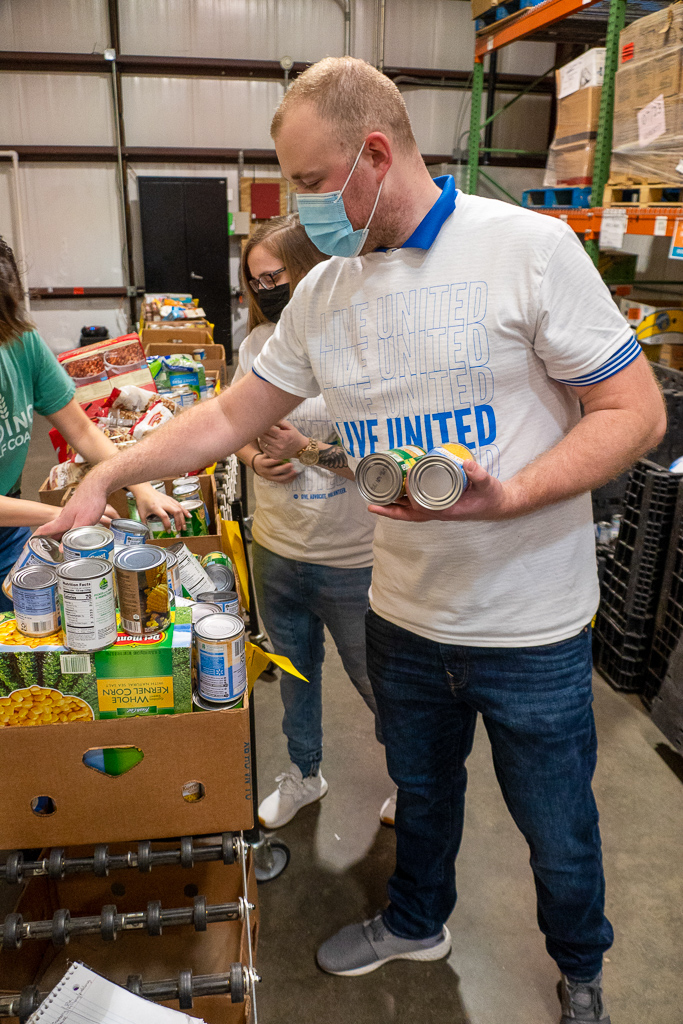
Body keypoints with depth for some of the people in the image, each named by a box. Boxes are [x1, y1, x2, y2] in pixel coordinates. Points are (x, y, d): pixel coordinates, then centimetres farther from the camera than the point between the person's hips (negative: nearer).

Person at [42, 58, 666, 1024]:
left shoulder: (528, 247, -14)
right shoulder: (323, 295, 2)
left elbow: (635, 412, -12)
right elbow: (232, 415, 9)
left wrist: (507, 495, -26)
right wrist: (106, 477, 6)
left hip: (532, 628, -3)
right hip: (406, 616, 4)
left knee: (558, 831, 18)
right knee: (422, 788, 26)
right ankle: (416, 922, 56)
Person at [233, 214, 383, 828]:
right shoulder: (259, 341, 2)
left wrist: (309, 449, -24)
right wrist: (255, 458, -8)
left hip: (353, 561, -5)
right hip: (276, 551, 5)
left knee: (375, 681, 14)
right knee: (294, 669, 23)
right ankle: (304, 775, 50)